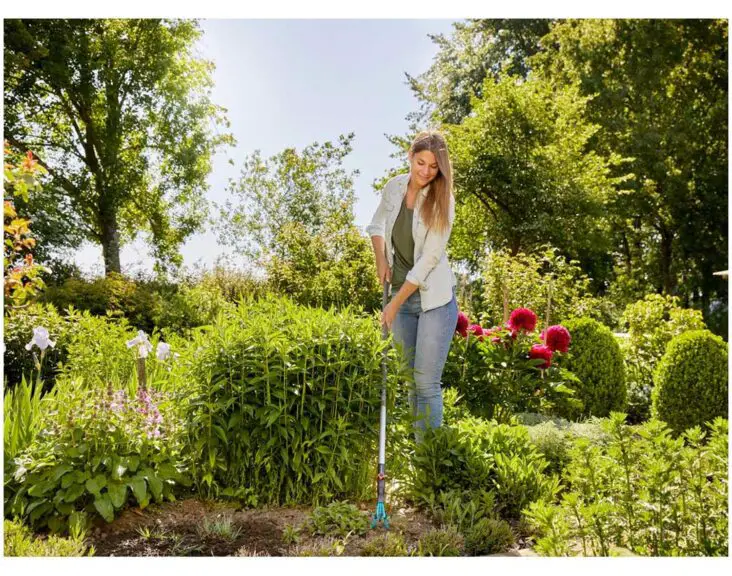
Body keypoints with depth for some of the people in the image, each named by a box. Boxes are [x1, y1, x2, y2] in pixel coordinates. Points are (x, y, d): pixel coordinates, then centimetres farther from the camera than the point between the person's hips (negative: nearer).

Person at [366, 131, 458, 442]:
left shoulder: (442, 201, -13)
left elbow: (428, 260, -17)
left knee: (427, 382, -8)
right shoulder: (394, 187, 1)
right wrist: (381, 259, 1)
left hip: (434, 298, -5)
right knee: (411, 380, 11)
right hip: (402, 294, 5)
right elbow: (376, 224, 18)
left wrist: (394, 305, -16)